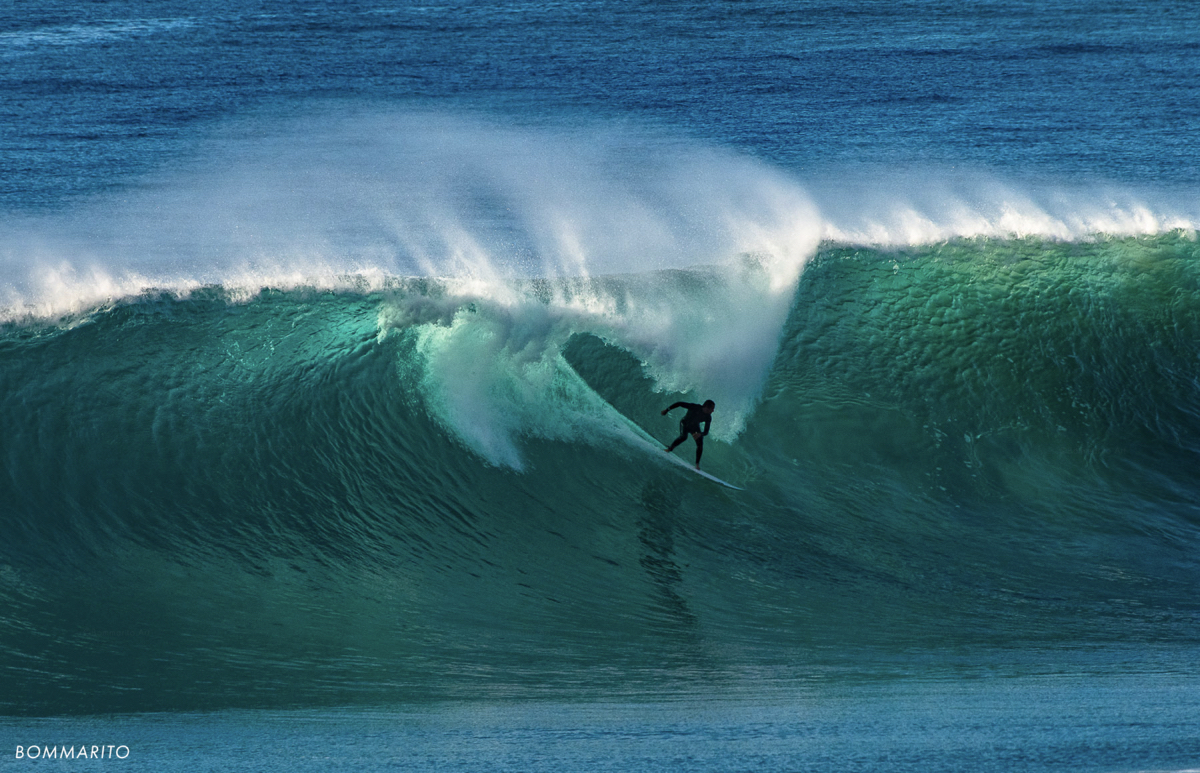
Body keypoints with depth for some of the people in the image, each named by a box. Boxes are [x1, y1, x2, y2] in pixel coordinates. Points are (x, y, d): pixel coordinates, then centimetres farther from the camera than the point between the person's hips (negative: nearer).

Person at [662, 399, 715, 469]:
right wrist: (667, 410, -27)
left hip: (694, 427, 3)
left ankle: (697, 464, 0)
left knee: (700, 444, -12)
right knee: (683, 437, -31)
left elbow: (706, 432, -19)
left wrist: (700, 434, -43)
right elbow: (679, 404, -28)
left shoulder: (708, 418, -21)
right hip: (685, 423, -3)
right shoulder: (694, 407, -32)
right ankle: (670, 448, -12)